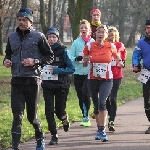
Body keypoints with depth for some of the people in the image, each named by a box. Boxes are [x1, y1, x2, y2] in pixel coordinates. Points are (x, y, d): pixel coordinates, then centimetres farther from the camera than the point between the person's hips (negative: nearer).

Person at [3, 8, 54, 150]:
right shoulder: (12, 37, 9)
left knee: (32, 116, 7)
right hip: (16, 81, 3)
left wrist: (35, 61, -15)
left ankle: (40, 138, 34)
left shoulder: (38, 36, -2)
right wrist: (6, 60, 0)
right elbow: (8, 54, 23)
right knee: (17, 115, -6)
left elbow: (50, 56, 0)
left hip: (32, 80, -3)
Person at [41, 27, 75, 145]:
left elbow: (72, 69, -10)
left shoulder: (63, 51, -7)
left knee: (59, 111, 3)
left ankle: (65, 119, 39)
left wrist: (56, 71, -19)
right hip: (47, 85, 3)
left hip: (61, 85, -3)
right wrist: (41, 72, -2)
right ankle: (54, 136, 5)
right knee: (49, 110, -5)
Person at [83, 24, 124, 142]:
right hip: (93, 79, 2)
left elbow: (116, 56, 20)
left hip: (107, 80, -2)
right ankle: (99, 129, 28)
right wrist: (86, 60, -16)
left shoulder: (111, 47, -1)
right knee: (96, 105, 11)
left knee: (102, 102, -21)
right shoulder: (89, 47, -1)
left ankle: (102, 131, -20)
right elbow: (85, 65, 7)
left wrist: (120, 62, -2)